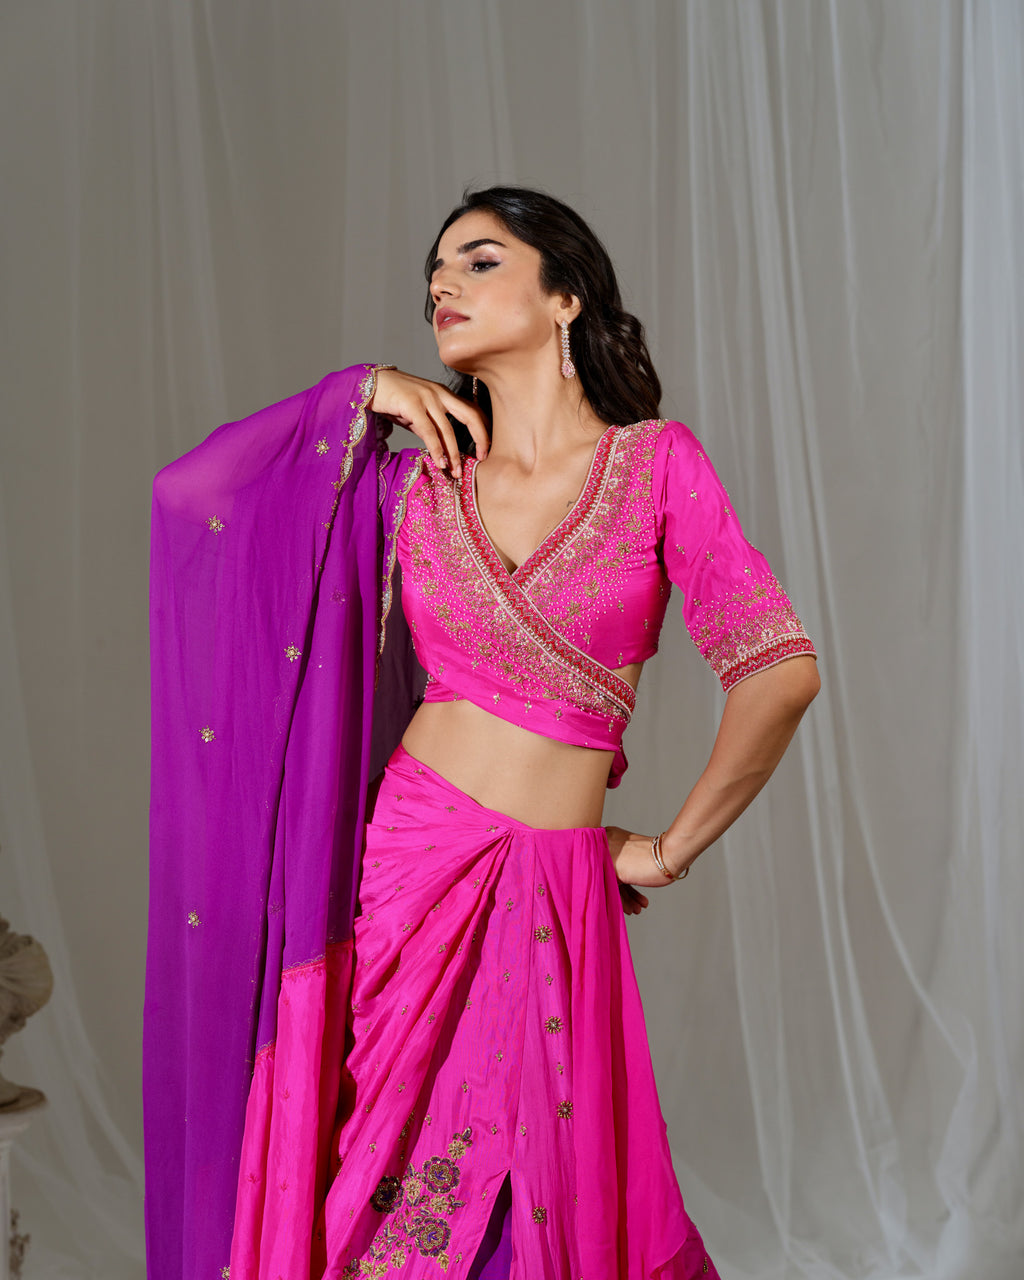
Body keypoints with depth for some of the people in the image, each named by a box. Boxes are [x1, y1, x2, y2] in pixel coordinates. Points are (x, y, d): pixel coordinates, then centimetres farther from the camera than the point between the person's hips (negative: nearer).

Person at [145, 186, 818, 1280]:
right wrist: (363, 394, 2)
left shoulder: (656, 464, -2)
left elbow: (780, 672, -7)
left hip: (554, 899, -2)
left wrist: (672, 849, -1)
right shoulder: (416, 477, 6)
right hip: (403, 865, 2)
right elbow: (196, 493, 8)